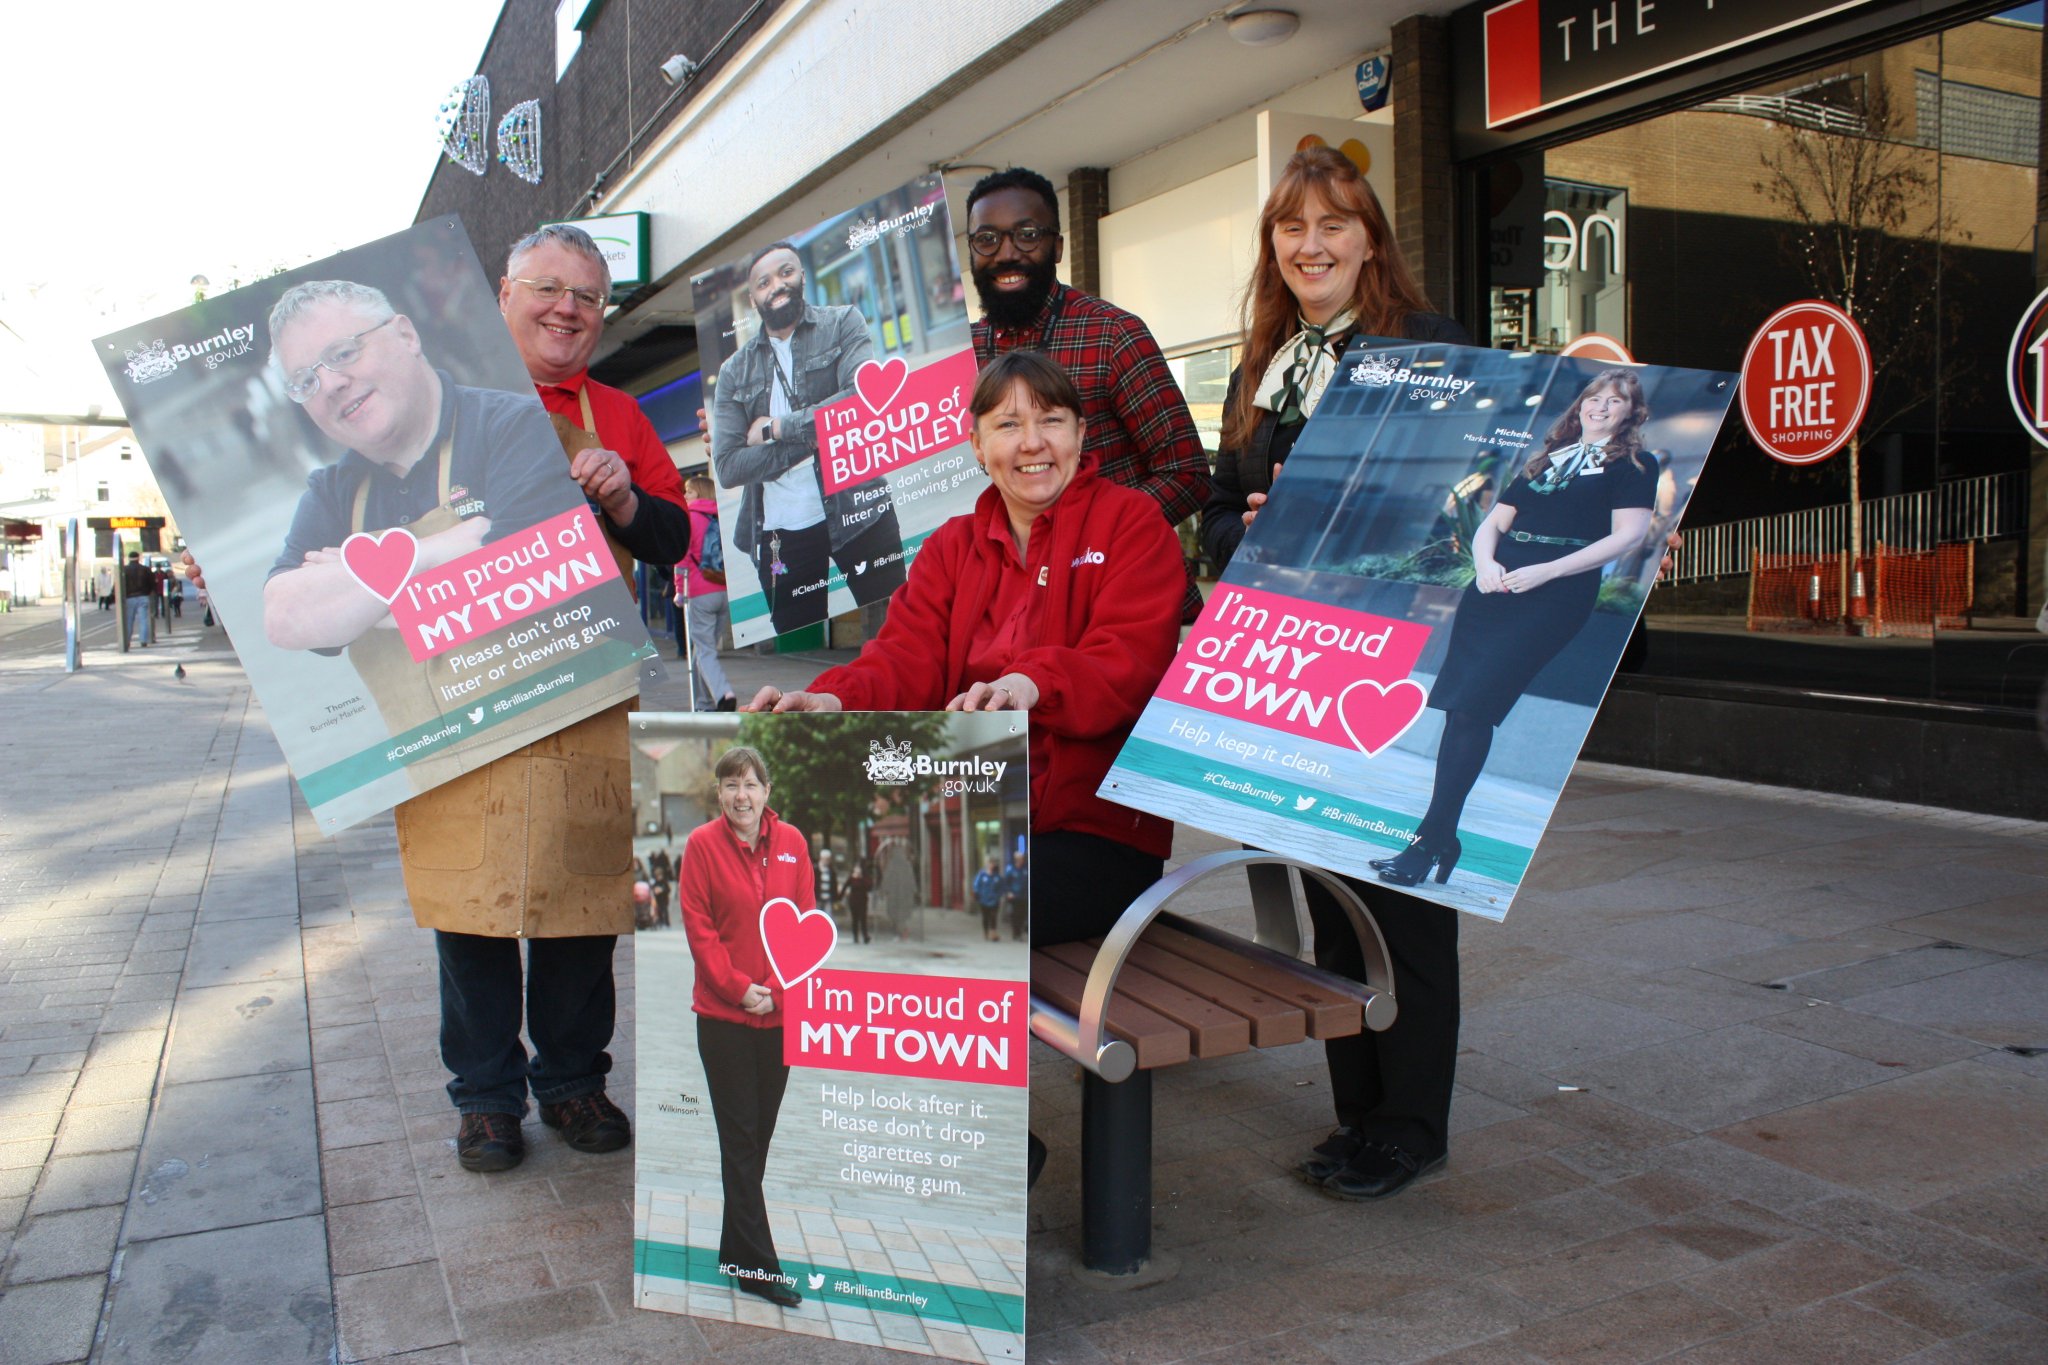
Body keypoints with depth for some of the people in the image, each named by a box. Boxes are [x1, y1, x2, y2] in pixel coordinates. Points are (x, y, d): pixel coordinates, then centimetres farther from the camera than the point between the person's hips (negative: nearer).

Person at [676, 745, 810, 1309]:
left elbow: (805, 920, 3)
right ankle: (758, 1267, 5)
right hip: (724, 1013, -4)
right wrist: (738, 988, -15)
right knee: (740, 1139, 1)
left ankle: (735, 1251, 27)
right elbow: (698, 927, -8)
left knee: (759, 1135, 13)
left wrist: (777, 986, -9)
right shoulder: (702, 844, -7)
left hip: (781, 1010, 4)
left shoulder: (791, 841, 2)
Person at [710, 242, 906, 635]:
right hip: (779, 533, 2)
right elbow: (727, 467, -4)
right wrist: (811, 436, -13)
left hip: (855, 510, -2)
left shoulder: (843, 324, 2)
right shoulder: (734, 372, 6)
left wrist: (777, 428, -11)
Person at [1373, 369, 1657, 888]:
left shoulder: (1634, 465, 9)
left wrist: (1546, 571, -13)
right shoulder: (1547, 458, 24)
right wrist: (1485, 562, -2)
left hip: (1557, 593, -5)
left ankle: (1429, 840, -12)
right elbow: (1493, 522, 21)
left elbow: (1626, 537, -4)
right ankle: (1444, 838, 6)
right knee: (1459, 708, -2)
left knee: (1473, 705, -16)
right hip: (1495, 586, 6)